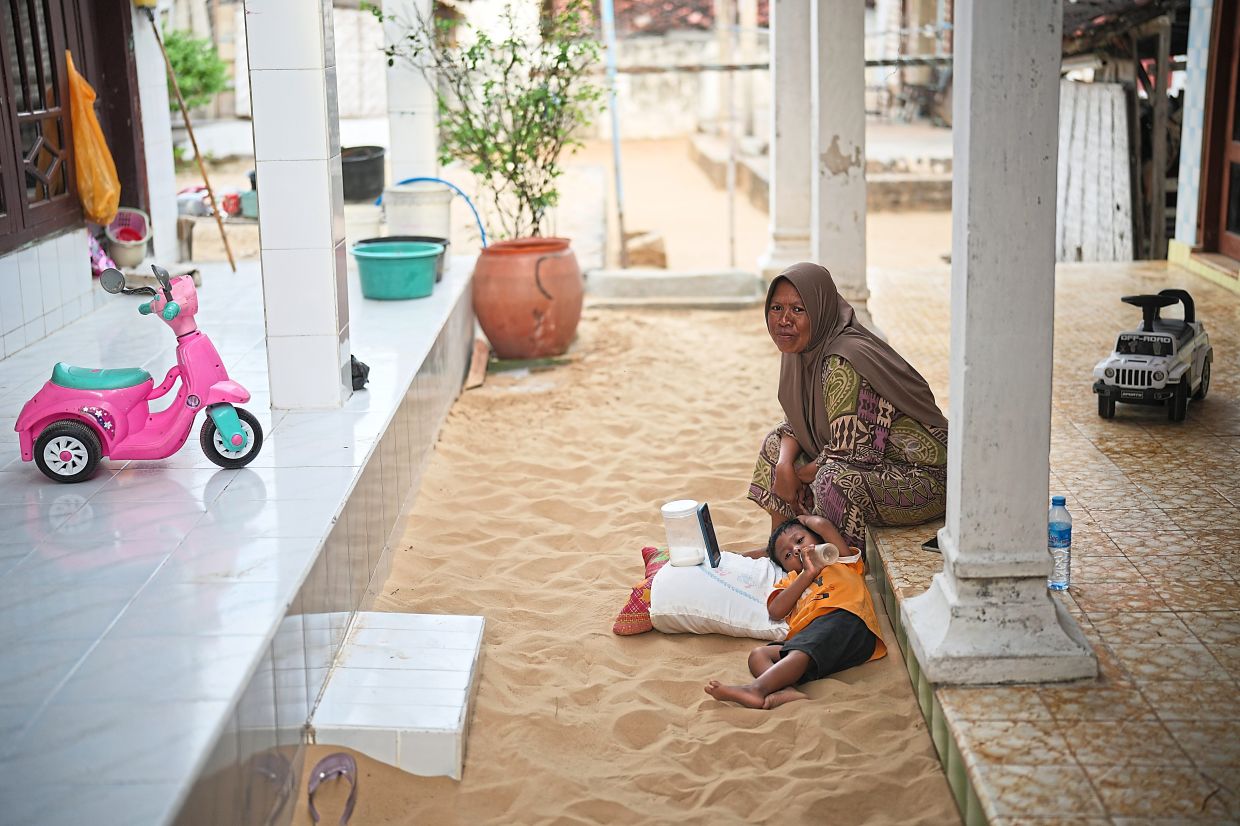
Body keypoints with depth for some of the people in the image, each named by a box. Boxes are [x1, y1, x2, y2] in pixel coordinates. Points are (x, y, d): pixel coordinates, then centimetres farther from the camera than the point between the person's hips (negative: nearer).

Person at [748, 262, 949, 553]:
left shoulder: (842, 365, -28)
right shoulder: (808, 349, -1)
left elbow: (850, 456, -28)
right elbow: (796, 420, 10)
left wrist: (798, 475, -11)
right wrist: (784, 465, -9)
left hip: (924, 476, -10)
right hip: (877, 460, 10)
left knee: (835, 481, -35)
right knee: (777, 443, 11)